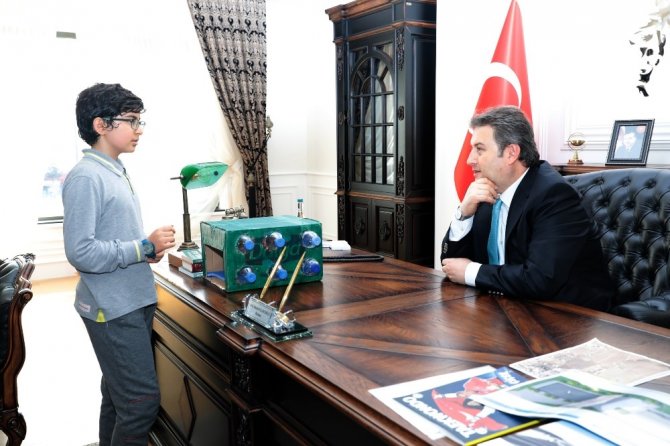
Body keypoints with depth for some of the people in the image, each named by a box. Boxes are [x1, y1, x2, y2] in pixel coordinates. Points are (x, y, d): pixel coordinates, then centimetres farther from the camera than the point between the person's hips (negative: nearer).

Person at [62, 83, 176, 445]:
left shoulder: (115, 171, 12)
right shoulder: (85, 178, -17)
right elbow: (80, 251, -23)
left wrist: (148, 248, 3)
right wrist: (146, 246, -18)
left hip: (133, 301, 9)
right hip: (112, 308, -9)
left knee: (119, 395, 18)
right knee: (143, 400, -6)